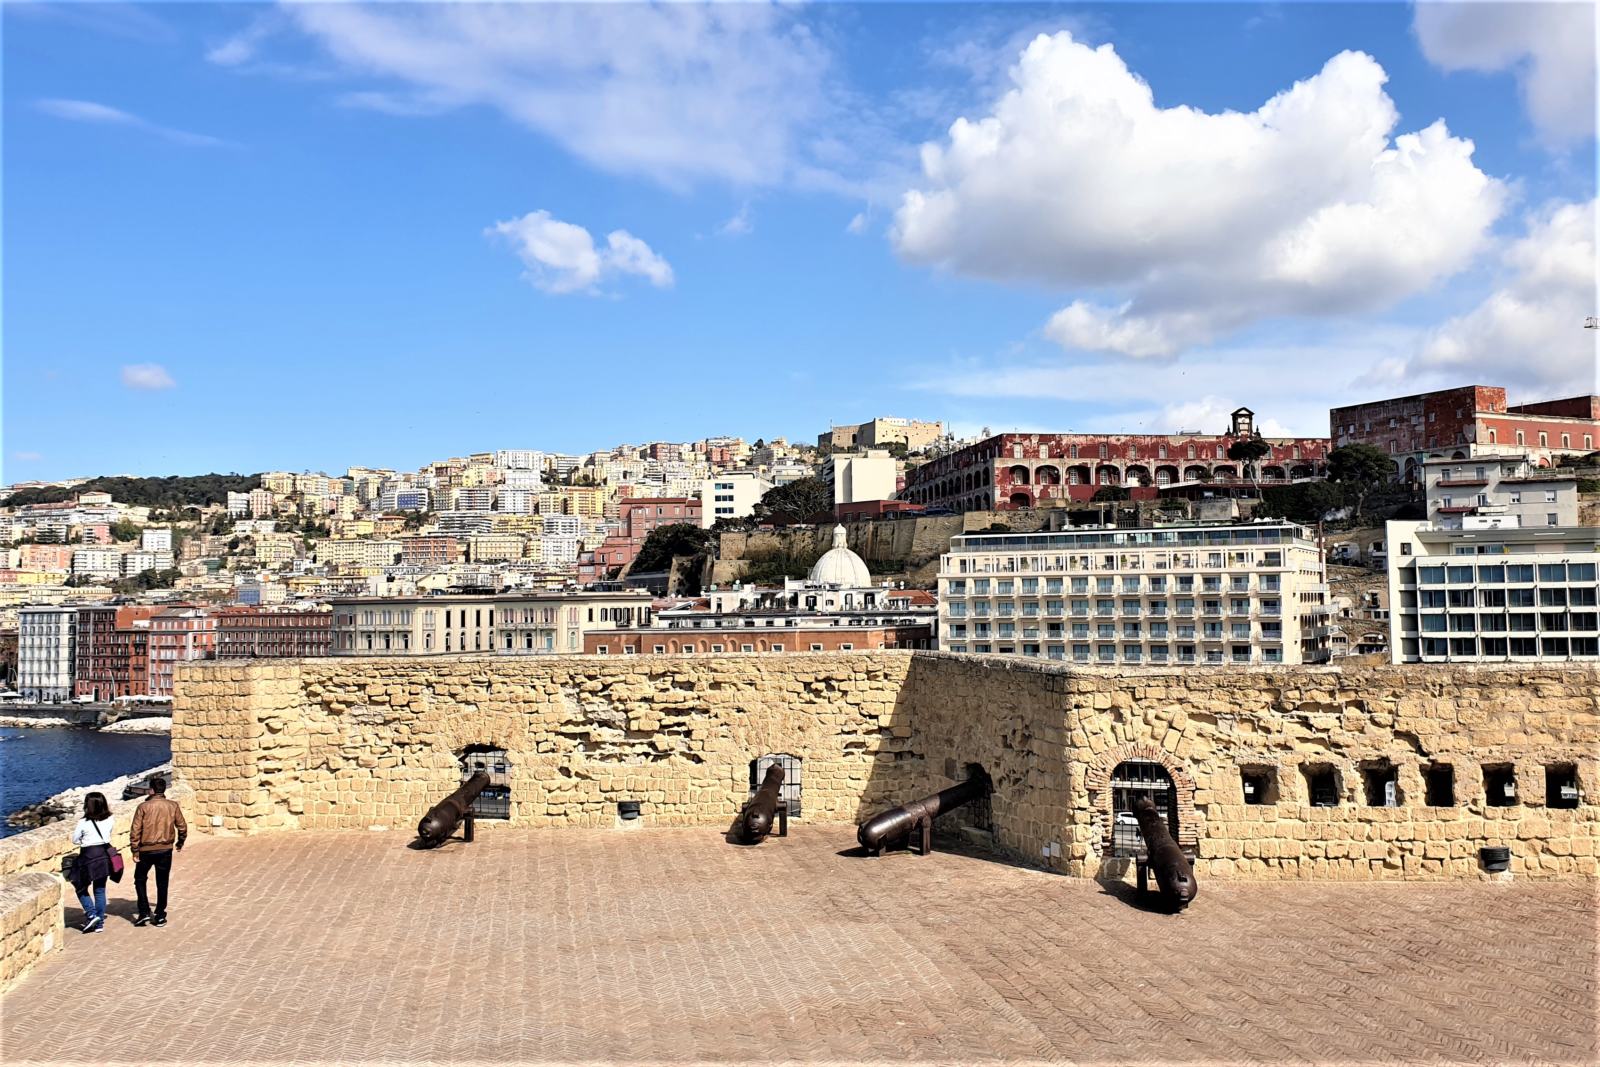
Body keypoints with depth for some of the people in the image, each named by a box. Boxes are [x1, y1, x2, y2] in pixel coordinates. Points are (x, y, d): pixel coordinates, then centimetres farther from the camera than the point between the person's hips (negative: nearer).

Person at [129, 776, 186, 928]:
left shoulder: (143, 807, -10)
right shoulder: (173, 806, -2)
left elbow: (135, 831, -11)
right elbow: (182, 827, 3)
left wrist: (135, 851, -4)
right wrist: (180, 843, 20)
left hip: (146, 850, -2)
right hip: (166, 850, 2)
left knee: (140, 880, 16)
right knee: (162, 883, 12)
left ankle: (144, 913, 7)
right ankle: (160, 916, 14)